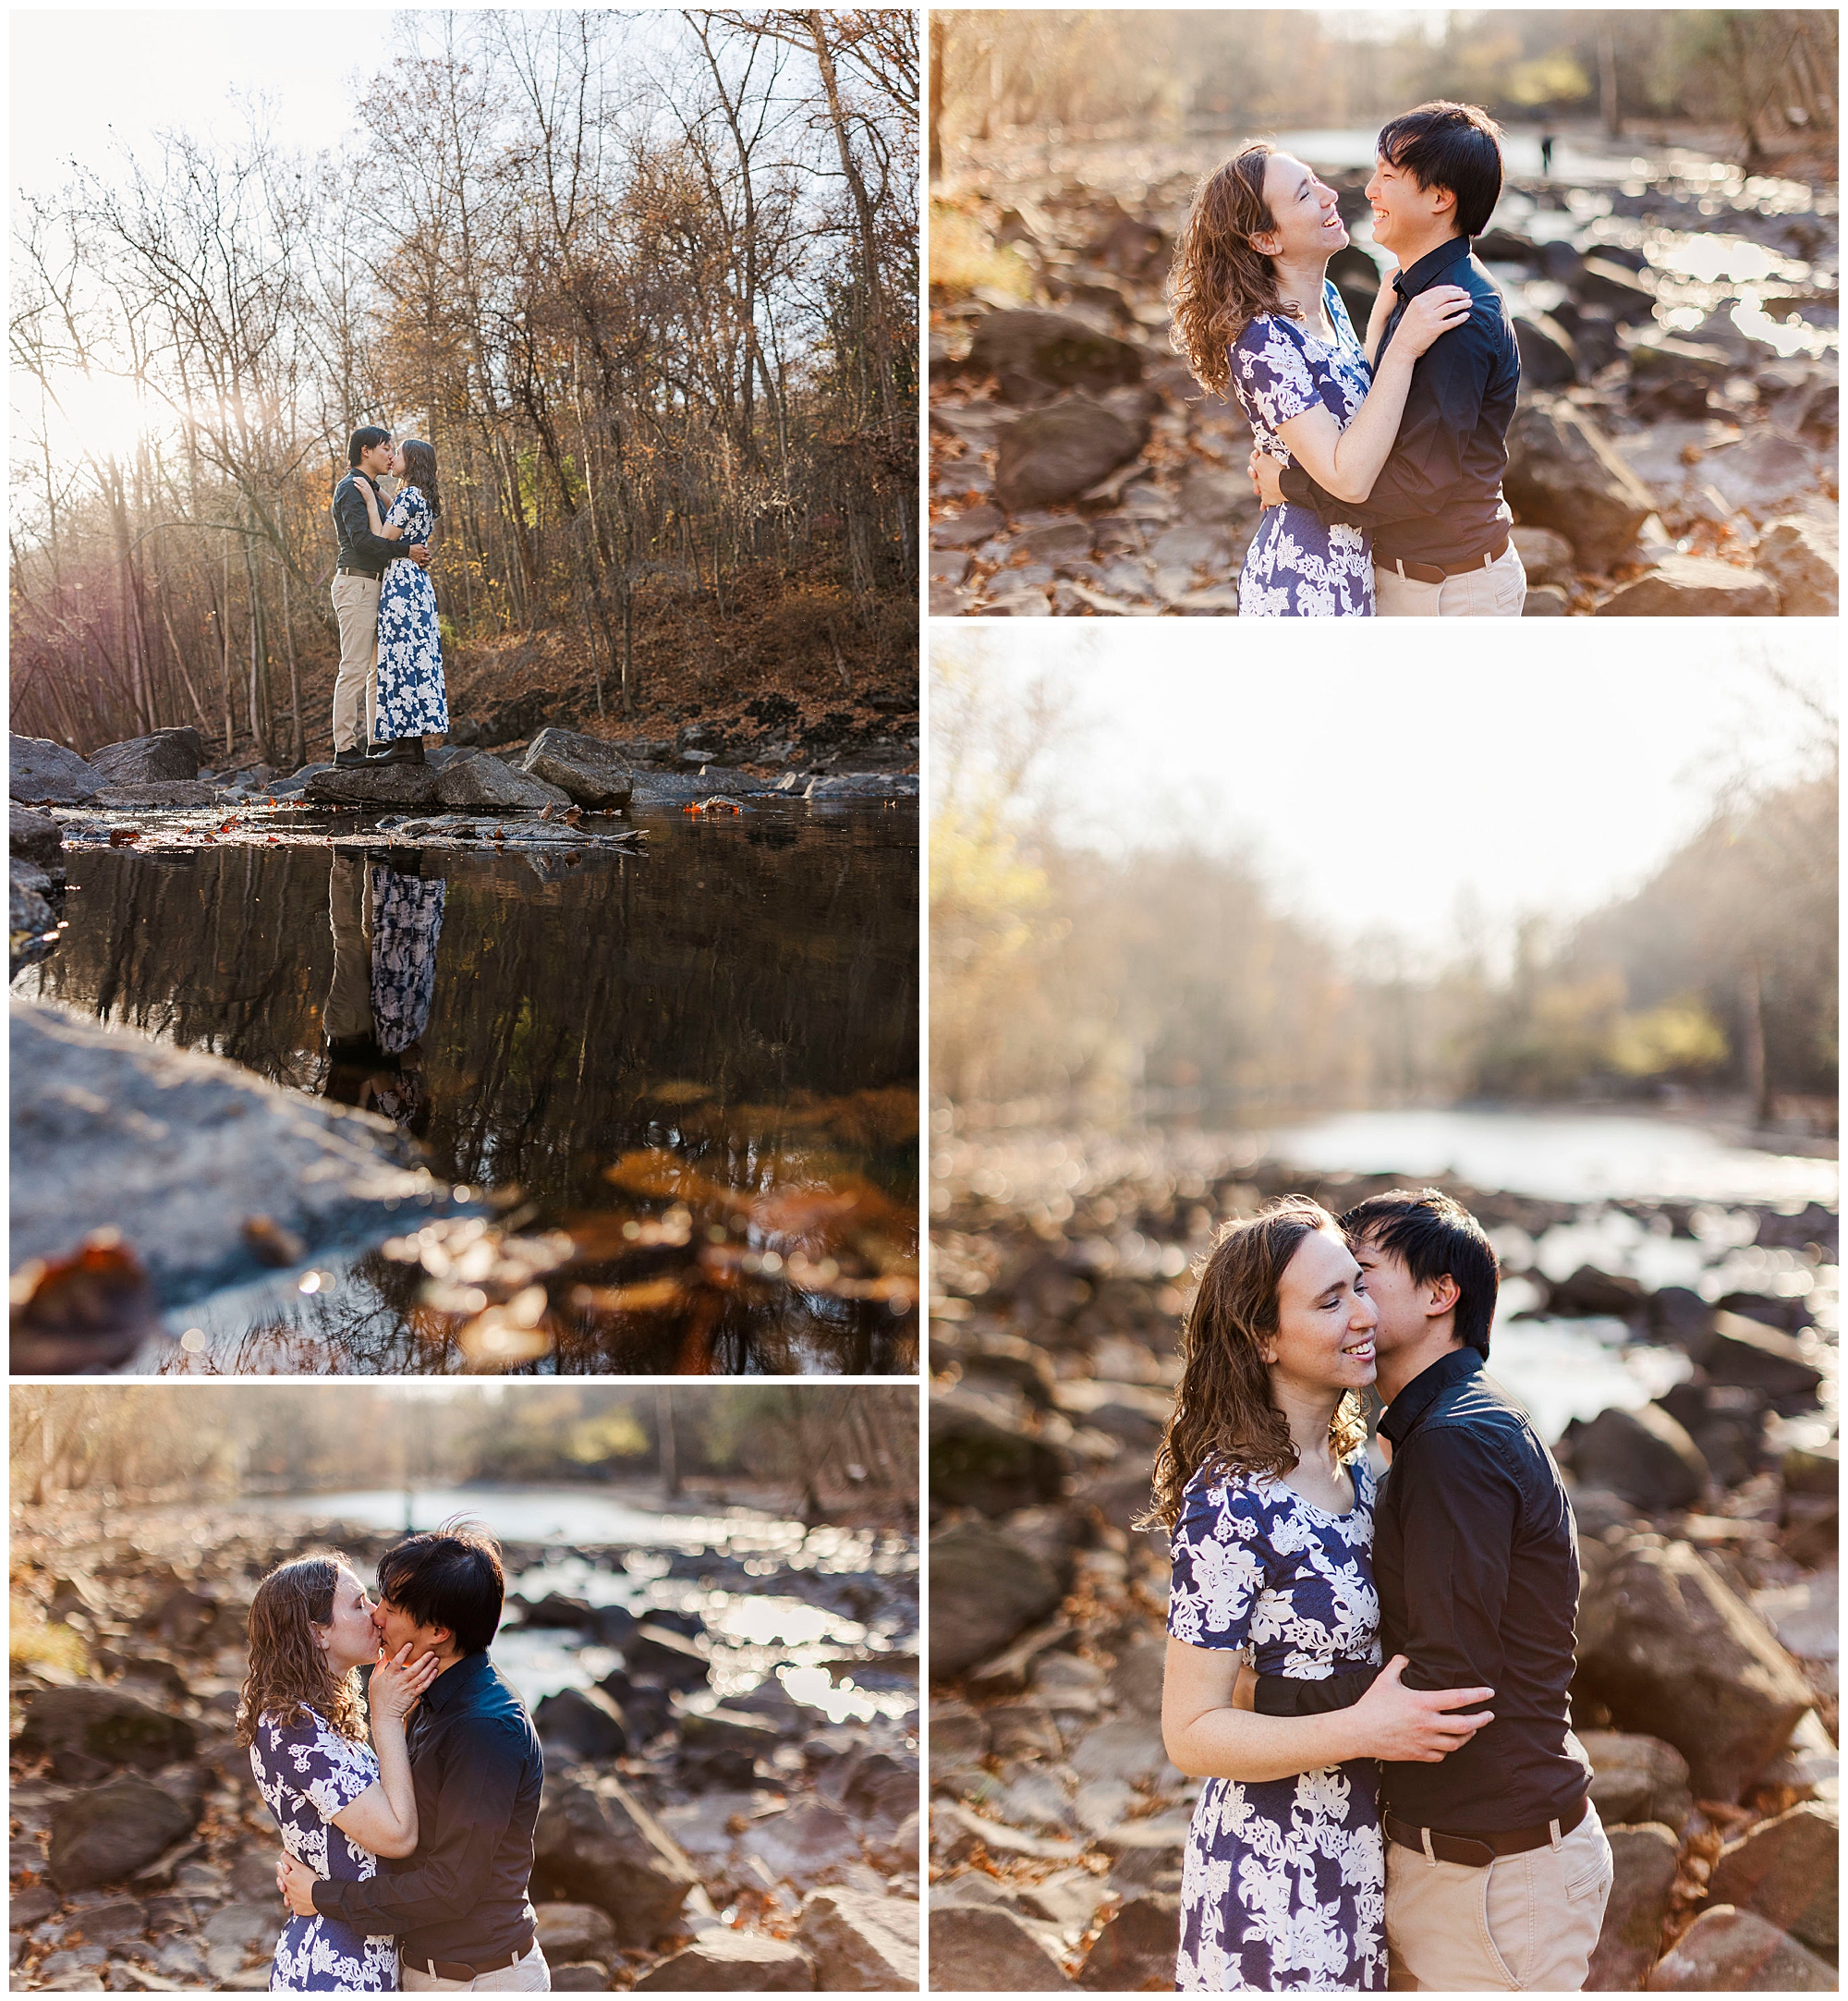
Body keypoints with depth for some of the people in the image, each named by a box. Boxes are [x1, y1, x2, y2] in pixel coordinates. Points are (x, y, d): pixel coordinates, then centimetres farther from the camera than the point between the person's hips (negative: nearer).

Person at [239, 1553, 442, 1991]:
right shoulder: (296, 1730, -23)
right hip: (337, 1971, -10)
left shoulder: (306, 1719, 8)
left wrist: (403, 1709, 1)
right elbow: (397, 1834, -24)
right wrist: (387, 1716, -17)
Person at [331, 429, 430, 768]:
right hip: (356, 584, -10)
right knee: (355, 667, -11)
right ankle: (346, 748, -11)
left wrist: (419, 549, 2)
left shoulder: (370, 488, 22)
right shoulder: (351, 488, -9)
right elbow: (362, 539, -21)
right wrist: (407, 551, -17)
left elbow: (384, 537, 21)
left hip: (374, 586, 10)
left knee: (381, 667, 10)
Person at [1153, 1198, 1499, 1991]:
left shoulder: (1356, 1471, 5)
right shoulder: (1231, 1503, -20)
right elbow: (1191, 1733, -19)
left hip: (1355, 1855, 8)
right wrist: (1363, 1729, -27)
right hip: (1274, 1873, -8)